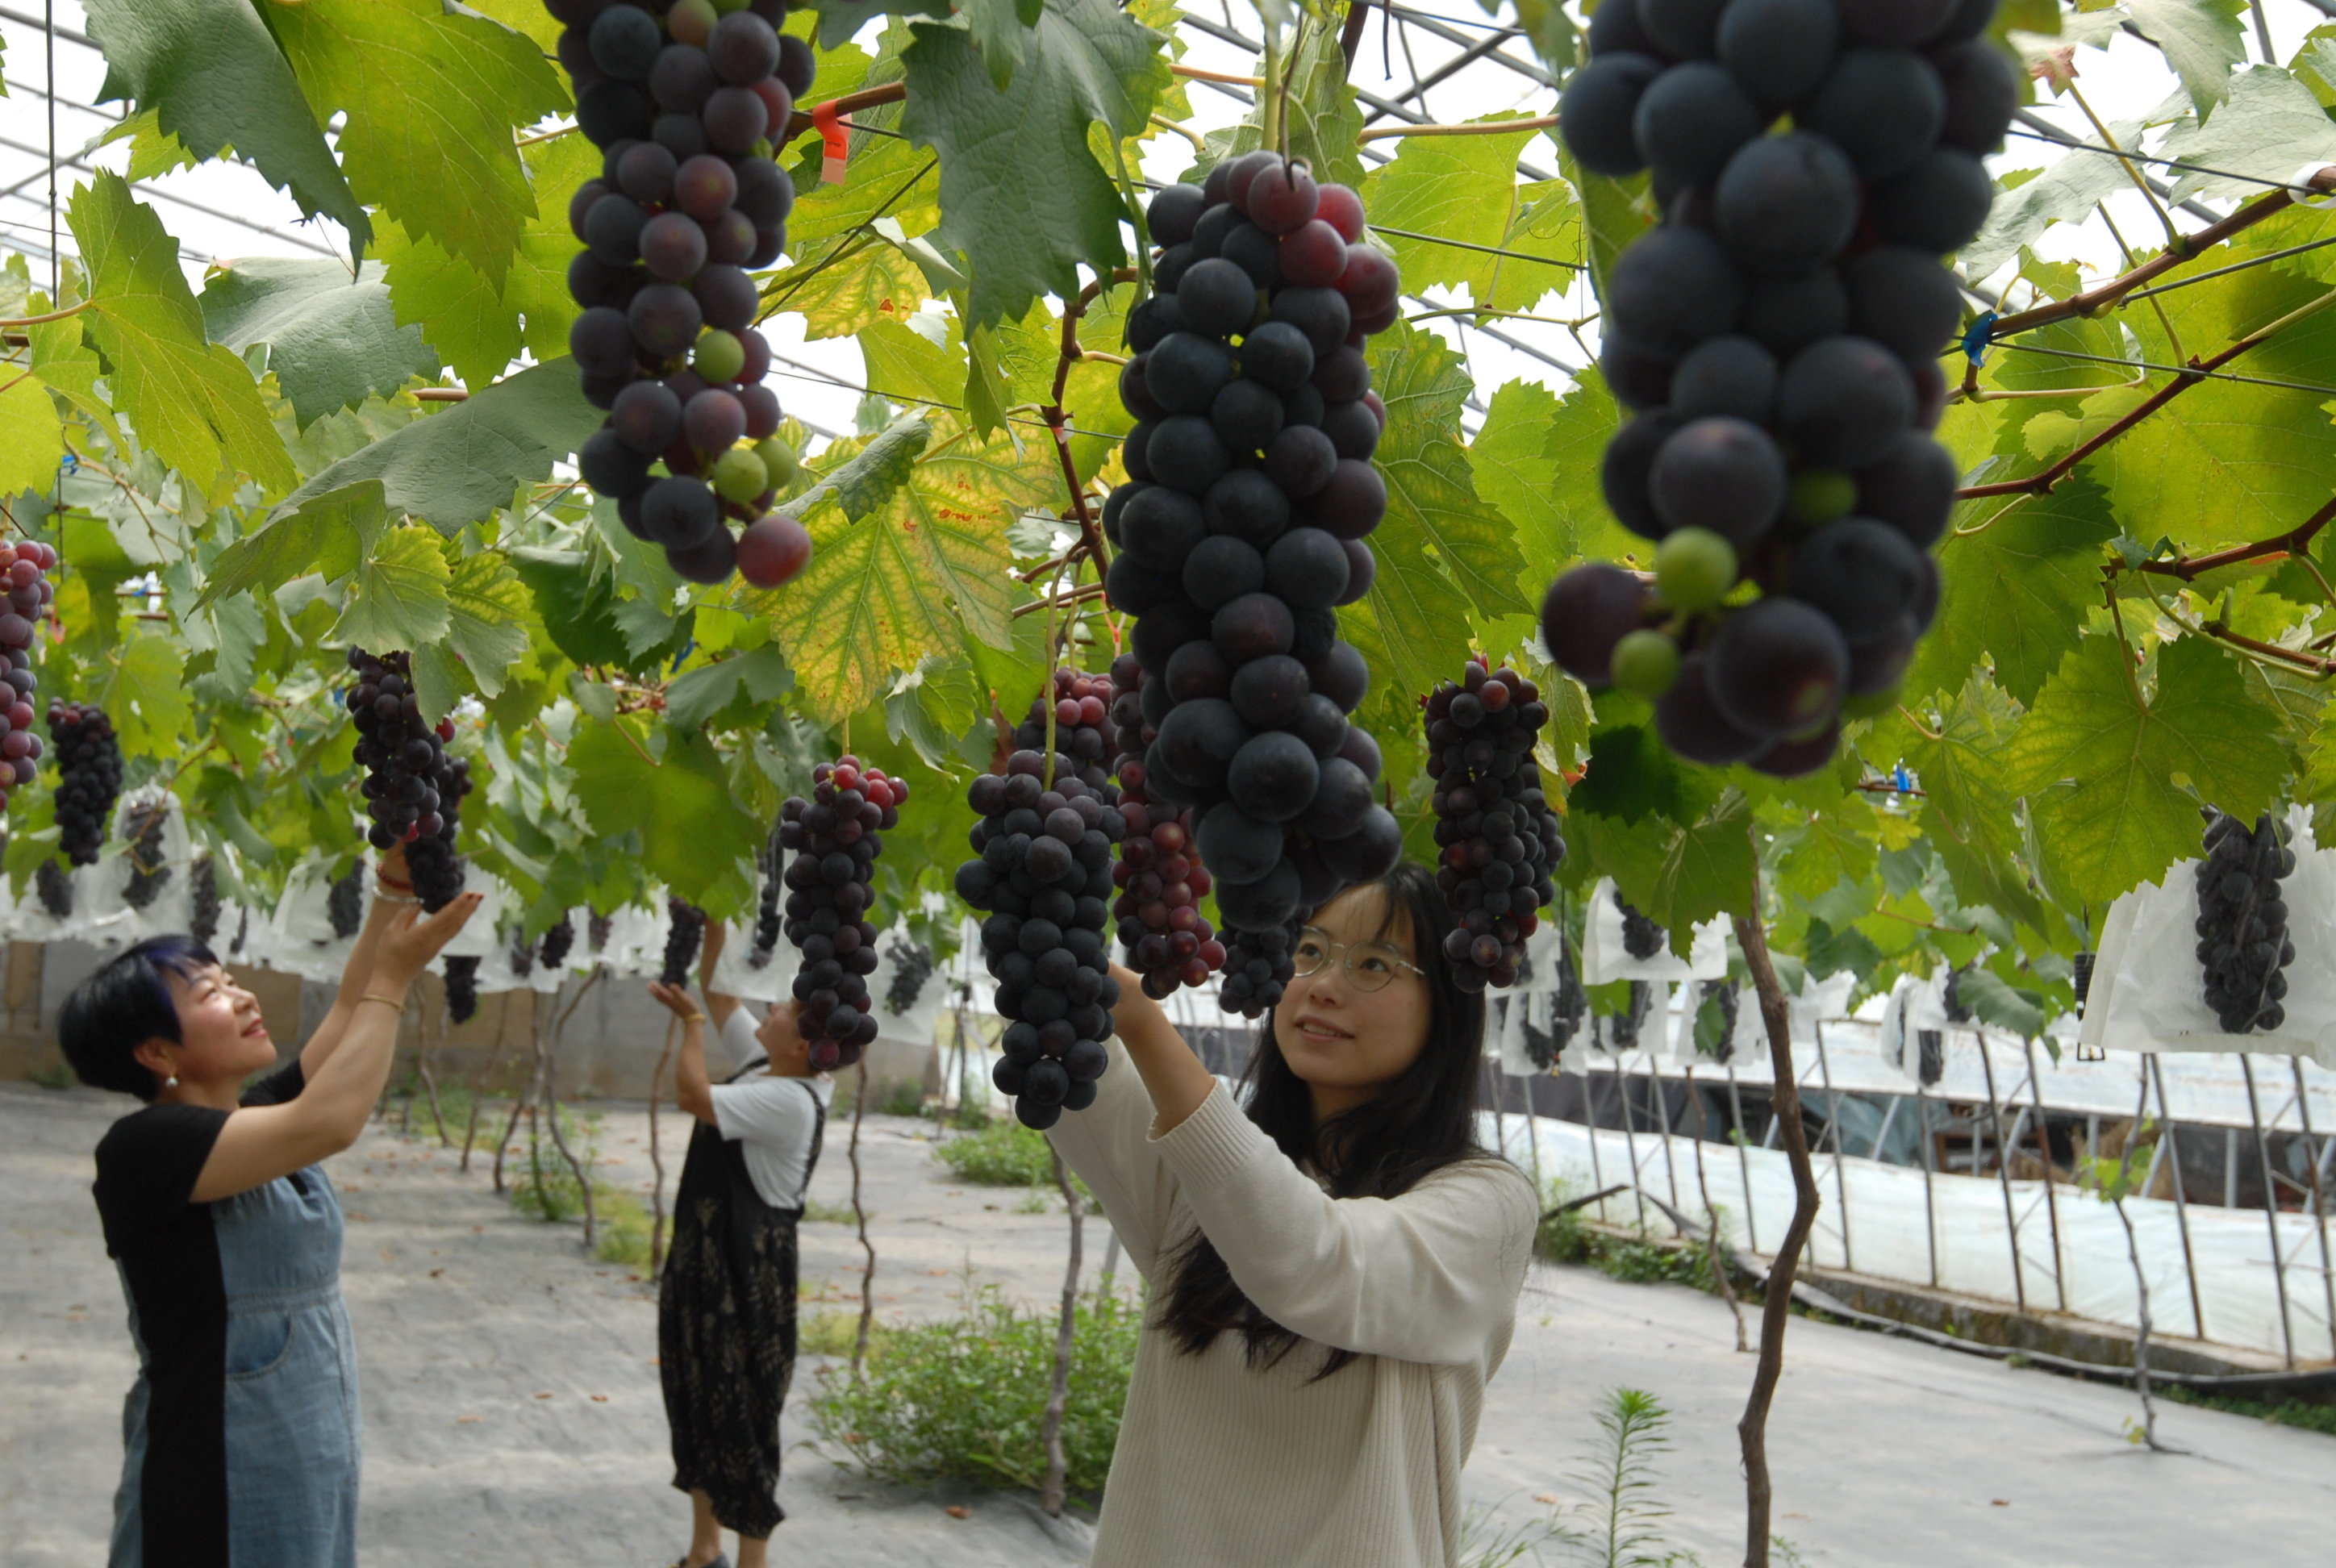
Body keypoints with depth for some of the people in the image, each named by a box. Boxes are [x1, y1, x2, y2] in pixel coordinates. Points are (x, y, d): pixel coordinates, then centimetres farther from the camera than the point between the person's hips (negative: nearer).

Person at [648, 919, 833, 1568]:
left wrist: (691, 1020, -15)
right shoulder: (763, 1065, 4)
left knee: (741, 1417, -3)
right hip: (706, 1259, 10)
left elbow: (692, 1094, -28)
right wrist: (714, 927, 7)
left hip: (745, 1274, -10)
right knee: (697, 1402, 17)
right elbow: (720, 993, 15)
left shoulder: (790, 1102, -23)